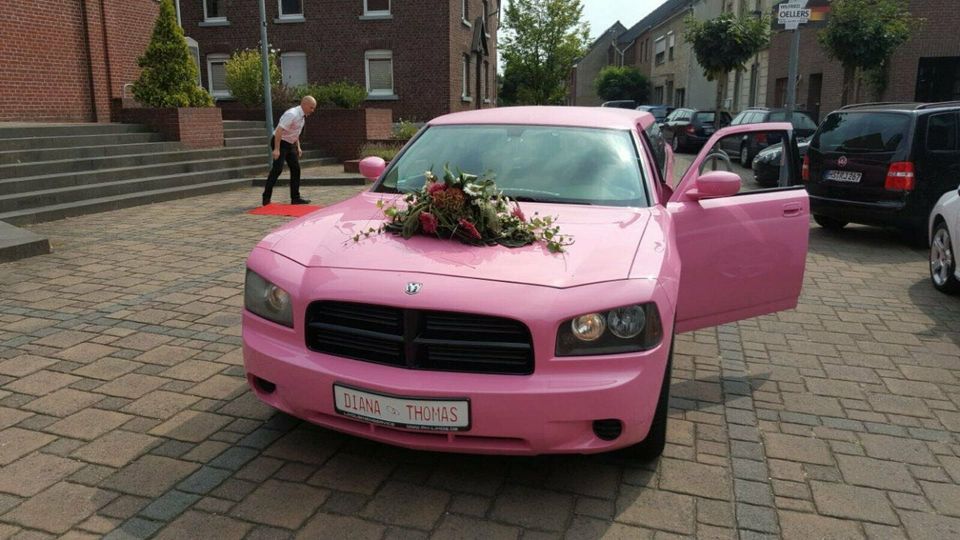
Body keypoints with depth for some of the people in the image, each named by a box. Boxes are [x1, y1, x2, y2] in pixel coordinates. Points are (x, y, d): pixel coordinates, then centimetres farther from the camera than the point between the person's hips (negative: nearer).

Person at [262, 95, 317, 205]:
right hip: (280, 142, -9)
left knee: (295, 169, 8)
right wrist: (276, 149, -31)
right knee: (277, 169, -14)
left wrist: (298, 147, 13)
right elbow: (279, 130, -28)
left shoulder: (302, 116, 4)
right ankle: (266, 198, -7)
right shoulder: (292, 114, -24)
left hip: (290, 144, 9)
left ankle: (295, 198, 15)